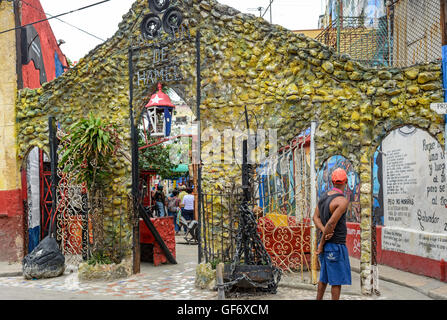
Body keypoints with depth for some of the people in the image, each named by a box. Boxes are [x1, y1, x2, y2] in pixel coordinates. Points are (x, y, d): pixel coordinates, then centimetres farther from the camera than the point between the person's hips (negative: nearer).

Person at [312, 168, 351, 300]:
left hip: (326, 244, 8)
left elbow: (315, 217, 3)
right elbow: (331, 224, -23)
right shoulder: (343, 201, -19)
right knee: (338, 279, 1)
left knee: (325, 276, 18)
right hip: (336, 246, -8)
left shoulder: (324, 196, 8)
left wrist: (324, 232, -13)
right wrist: (321, 244, -14)